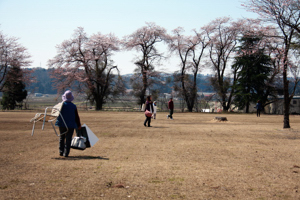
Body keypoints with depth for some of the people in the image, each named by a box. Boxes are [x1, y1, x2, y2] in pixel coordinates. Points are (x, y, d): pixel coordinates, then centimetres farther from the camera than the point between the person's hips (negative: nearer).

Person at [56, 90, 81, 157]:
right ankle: (66, 153, -1)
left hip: (62, 124, 1)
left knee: (61, 138, 16)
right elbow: (76, 117, 2)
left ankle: (61, 152, 13)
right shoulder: (73, 106, -3)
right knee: (68, 139, 3)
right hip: (71, 125, -1)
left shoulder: (61, 105, -4)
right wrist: (79, 125, 10)